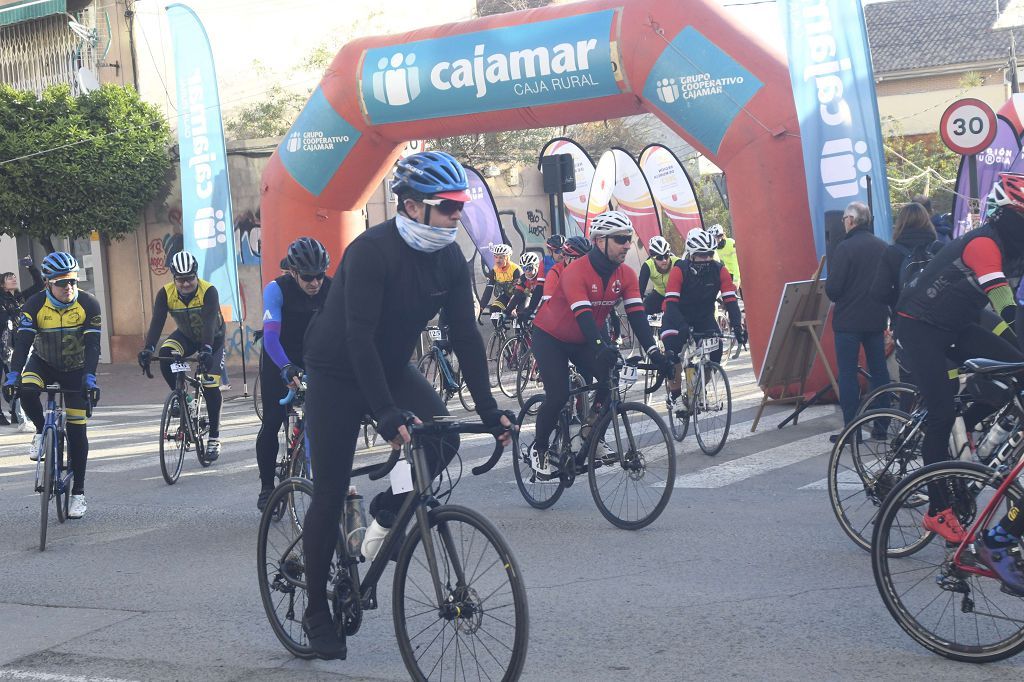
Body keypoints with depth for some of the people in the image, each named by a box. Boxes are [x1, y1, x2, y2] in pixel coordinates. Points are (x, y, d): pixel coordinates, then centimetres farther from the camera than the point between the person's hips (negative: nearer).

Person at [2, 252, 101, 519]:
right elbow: (22, 342, -25)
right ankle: (41, 432, -4)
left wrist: (90, 377, -37)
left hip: (75, 369, -1)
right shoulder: (35, 305, -19)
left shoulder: (89, 304, -20)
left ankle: (78, 492, 7)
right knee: (26, 390, -34)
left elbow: (92, 346, -24)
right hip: (43, 363, 1)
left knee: (77, 431, -4)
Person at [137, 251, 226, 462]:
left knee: (211, 386, -13)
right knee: (165, 354, -30)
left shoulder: (209, 291, -30)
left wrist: (206, 350, -56)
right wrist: (148, 349, -44)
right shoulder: (165, 293, -21)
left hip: (213, 338, -3)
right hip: (186, 336, 3)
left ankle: (214, 438, 0)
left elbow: (210, 322, -41)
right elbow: (157, 322, -28)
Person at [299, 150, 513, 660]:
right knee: (331, 494, -4)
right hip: (337, 373, -5)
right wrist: (387, 414, -42)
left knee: (443, 437, -21)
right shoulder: (371, 250, -27)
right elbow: (359, 336, -34)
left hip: (391, 366, 6)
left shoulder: (450, 259, -8)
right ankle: (317, 611, 12)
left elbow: (465, 334, -7)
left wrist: (488, 408, -15)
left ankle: (389, 509, 7)